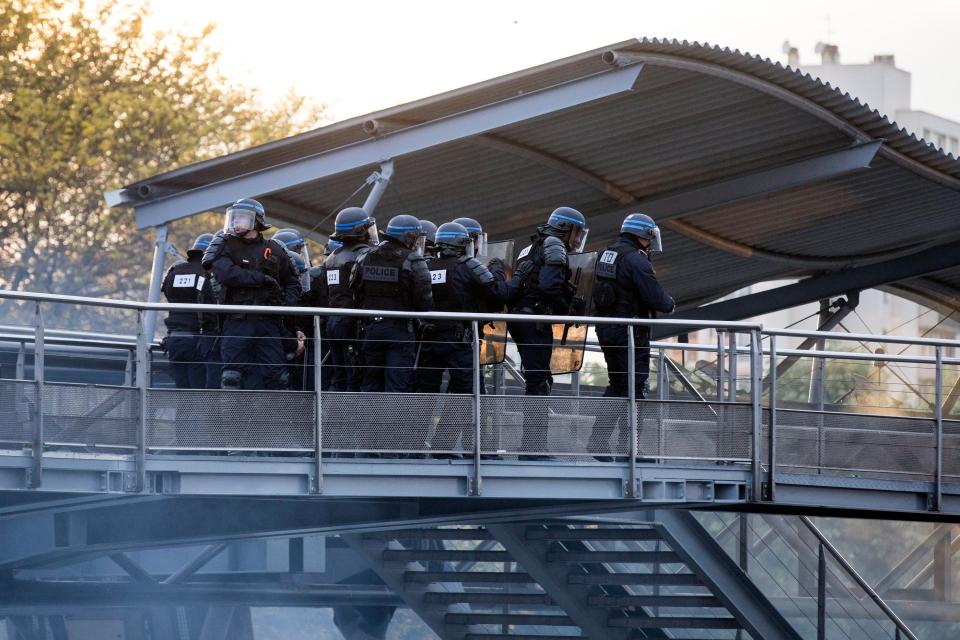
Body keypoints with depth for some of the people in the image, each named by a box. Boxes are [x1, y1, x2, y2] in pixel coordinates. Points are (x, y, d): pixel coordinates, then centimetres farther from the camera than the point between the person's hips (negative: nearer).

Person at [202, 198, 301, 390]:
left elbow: (292, 283, 23)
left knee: (276, 373, 1)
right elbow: (225, 273, -15)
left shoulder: (274, 250, 14)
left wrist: (287, 302, 1)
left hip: (268, 322, 2)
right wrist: (261, 278, -14)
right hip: (237, 322, -2)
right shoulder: (225, 246, 5)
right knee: (232, 377, -8)